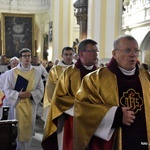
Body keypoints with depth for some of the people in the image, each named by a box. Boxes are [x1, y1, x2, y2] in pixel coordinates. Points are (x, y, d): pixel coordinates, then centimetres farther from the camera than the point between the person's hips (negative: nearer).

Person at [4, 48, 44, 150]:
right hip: (17, 104, -2)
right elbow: (7, 89, -2)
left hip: (30, 105, 2)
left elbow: (40, 89, 2)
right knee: (18, 129, 1)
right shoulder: (13, 72, -2)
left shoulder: (36, 73, 3)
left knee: (28, 129, 8)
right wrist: (18, 94, -19)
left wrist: (31, 94, -16)